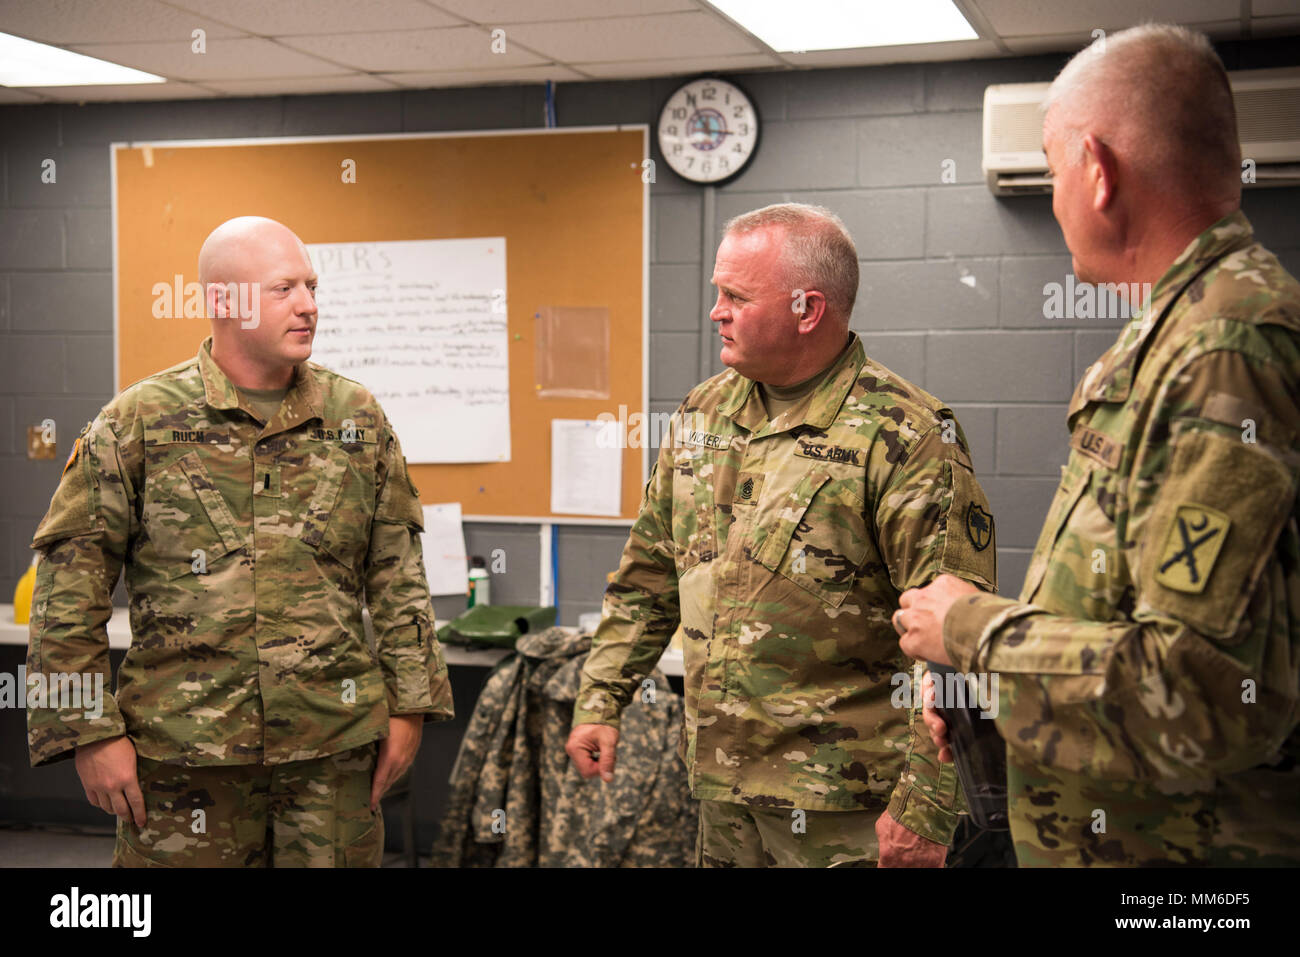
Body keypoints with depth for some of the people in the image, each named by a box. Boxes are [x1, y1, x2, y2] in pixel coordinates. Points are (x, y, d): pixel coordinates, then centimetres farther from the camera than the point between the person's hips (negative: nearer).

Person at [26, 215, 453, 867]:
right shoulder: (137, 423, -3)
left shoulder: (358, 419, 6)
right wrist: (88, 733, -6)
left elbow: (397, 574, 11)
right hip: (183, 748, -2)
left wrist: (408, 706, 7)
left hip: (336, 743, 3)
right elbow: (70, 585, -2)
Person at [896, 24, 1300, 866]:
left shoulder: (1229, 350, -22)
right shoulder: (1187, 329, 11)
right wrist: (982, 671, 8)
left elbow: (1206, 698, -28)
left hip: (1171, 845, -9)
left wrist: (976, 630, -17)